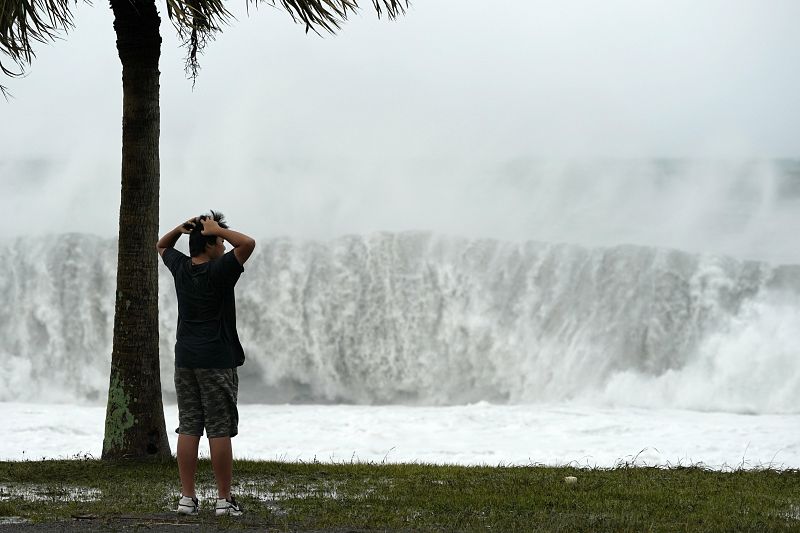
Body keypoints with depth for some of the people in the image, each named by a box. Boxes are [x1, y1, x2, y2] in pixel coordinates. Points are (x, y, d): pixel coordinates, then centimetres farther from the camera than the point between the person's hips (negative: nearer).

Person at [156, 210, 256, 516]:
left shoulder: (181, 268, 6)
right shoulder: (218, 271, -12)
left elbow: (161, 247, 26)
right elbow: (247, 244, -21)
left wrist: (181, 228, 9)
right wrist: (217, 229, -11)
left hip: (185, 360, 6)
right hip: (217, 361, -6)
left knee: (188, 429, 5)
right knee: (220, 431, -4)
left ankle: (187, 497, 3)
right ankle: (224, 499, -3)